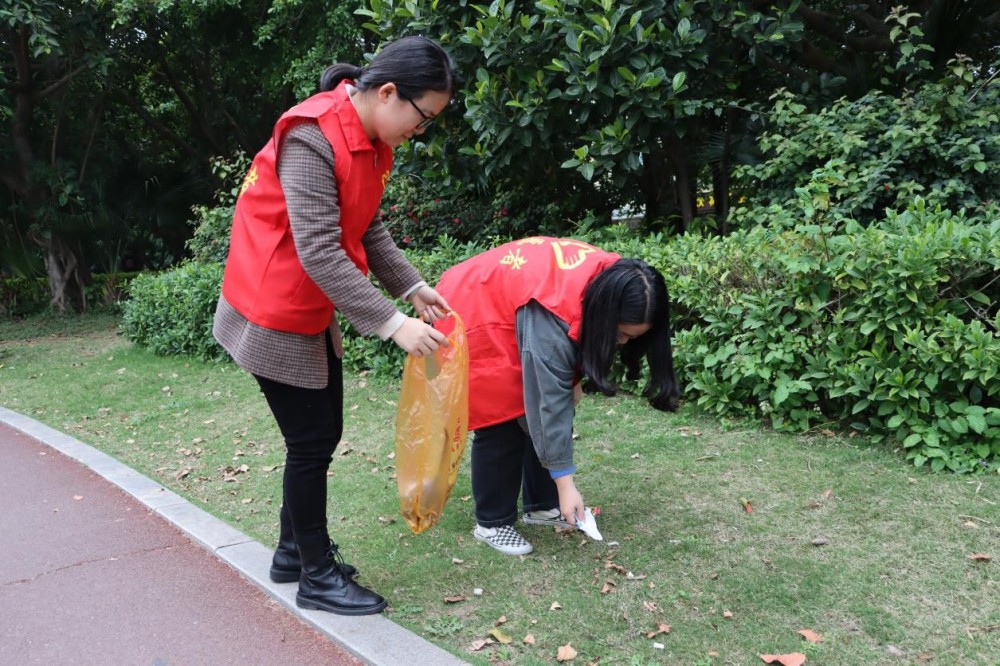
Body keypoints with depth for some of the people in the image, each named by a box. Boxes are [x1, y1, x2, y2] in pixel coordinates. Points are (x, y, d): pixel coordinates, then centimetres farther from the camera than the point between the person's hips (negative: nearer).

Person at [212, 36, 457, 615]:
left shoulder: (373, 140, 4)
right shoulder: (312, 138, -25)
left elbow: (368, 229, 8)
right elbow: (319, 251, -29)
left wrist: (412, 287, -3)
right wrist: (392, 323, -29)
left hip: (315, 314, 9)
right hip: (276, 316, -9)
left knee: (322, 436, 14)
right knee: (311, 443, 0)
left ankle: (294, 552, 32)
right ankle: (317, 577, 17)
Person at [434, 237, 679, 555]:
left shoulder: (610, 282, -17)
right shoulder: (550, 319, -39)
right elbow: (548, 402, -35)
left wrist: (572, 380, 0)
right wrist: (565, 483, -30)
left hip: (511, 307, 8)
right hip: (474, 316, -8)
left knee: (541, 414, 4)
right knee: (501, 424, -9)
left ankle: (541, 505, 17)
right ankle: (491, 522, 6)